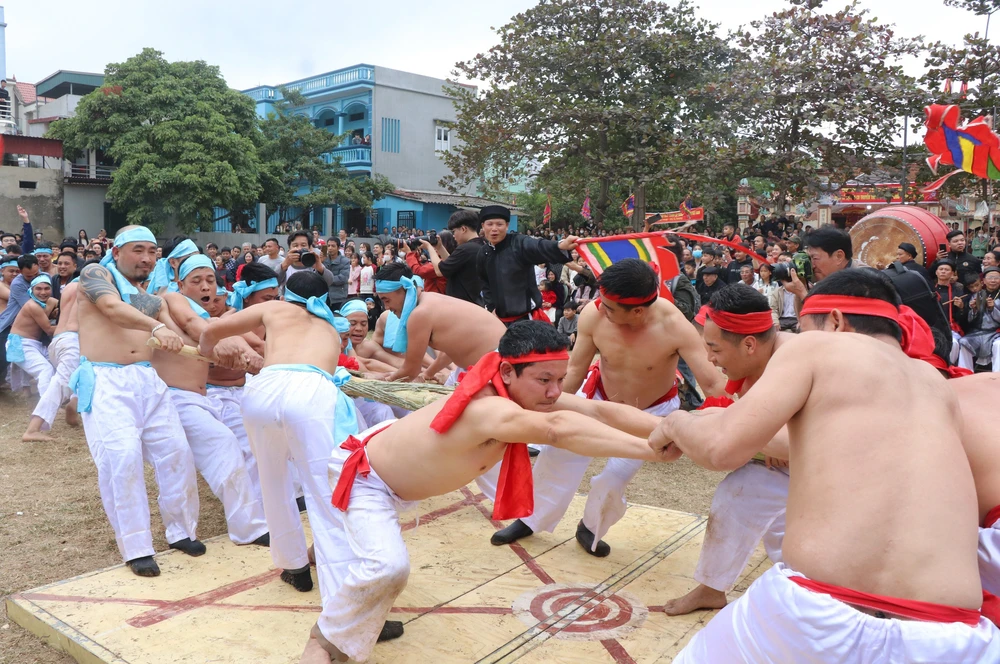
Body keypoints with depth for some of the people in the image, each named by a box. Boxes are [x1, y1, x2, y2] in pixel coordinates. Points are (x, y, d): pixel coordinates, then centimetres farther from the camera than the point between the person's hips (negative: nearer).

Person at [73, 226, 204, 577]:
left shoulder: (154, 298, 19)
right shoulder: (95, 274, 2)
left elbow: (175, 340, 11)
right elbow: (113, 308, -19)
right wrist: (156, 327, -37)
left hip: (147, 379, 6)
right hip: (104, 380, -5)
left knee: (176, 450, -1)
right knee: (121, 456, -17)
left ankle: (180, 530, 15)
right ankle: (136, 547, -8)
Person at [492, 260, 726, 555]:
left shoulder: (674, 326, -39)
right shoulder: (593, 315, -31)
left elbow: (713, 383, -38)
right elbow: (576, 368, -16)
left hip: (652, 411, -2)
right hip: (599, 396, 3)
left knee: (614, 478, -9)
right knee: (557, 453, 3)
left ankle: (590, 529, 25)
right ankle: (530, 519, 28)